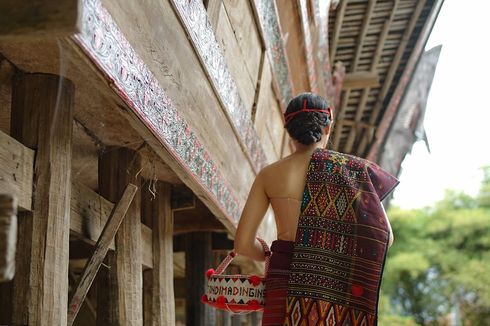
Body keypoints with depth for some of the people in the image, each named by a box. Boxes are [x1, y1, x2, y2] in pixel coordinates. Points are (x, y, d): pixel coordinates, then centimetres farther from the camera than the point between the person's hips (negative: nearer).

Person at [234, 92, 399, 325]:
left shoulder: (269, 174, 8)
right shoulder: (354, 170, 6)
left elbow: (243, 243, 4)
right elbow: (385, 237, 6)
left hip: (286, 284, 1)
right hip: (338, 286, 0)